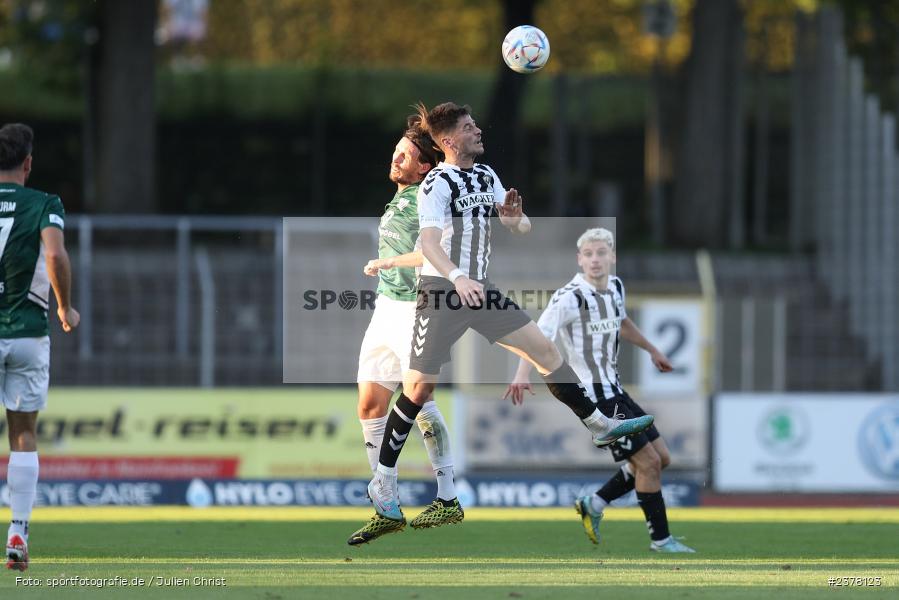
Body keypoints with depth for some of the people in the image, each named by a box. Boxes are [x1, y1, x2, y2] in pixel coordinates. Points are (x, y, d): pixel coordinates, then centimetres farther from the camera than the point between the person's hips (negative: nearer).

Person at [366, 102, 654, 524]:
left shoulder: (487, 176, 10)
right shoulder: (437, 183, -15)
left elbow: (520, 228, 16)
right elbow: (429, 241, -29)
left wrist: (515, 216, -9)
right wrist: (457, 278, -46)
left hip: (479, 291, 7)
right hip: (441, 292, -7)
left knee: (544, 349, 2)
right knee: (419, 388, -6)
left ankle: (599, 425, 11)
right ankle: (382, 481, 3)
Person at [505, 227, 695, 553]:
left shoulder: (615, 287, 7)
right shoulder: (570, 297, -19)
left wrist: (652, 350, 40)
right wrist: (522, 374, -44)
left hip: (613, 389, 9)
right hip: (593, 395, -9)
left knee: (661, 457, 11)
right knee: (649, 462, -8)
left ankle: (593, 505, 20)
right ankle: (660, 539, 4)